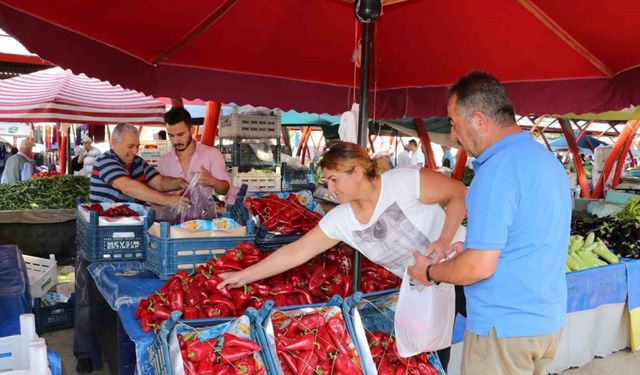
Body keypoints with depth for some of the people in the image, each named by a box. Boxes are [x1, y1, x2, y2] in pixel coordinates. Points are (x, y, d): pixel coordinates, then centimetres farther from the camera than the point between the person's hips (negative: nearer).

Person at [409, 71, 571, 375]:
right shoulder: (548, 159, 8)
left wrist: (430, 273, -7)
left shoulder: (498, 169, -22)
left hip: (505, 328, -9)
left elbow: (479, 267, -24)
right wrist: (476, 247, 17)